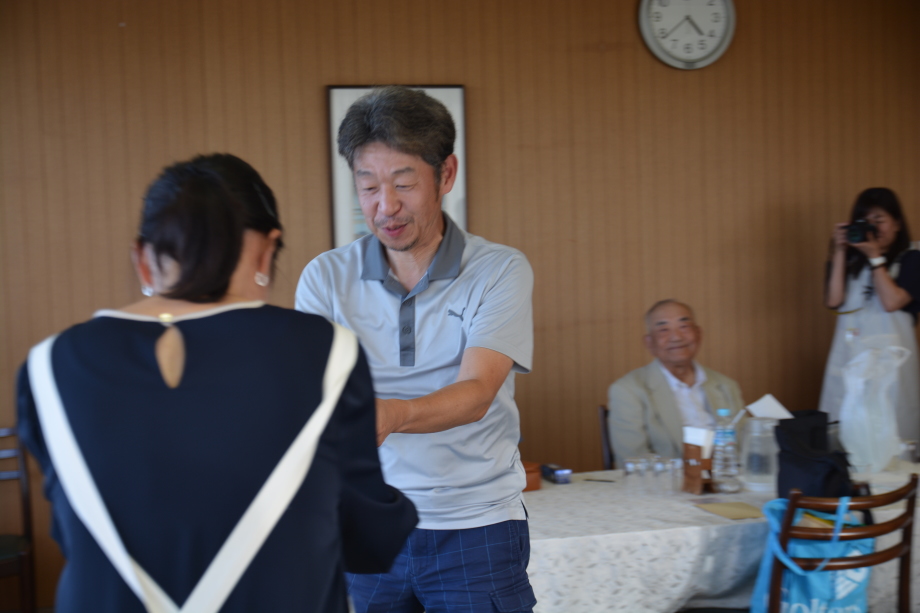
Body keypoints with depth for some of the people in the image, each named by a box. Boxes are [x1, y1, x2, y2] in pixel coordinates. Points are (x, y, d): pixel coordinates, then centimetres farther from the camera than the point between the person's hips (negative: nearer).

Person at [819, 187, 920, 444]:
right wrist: (839, 252, -1)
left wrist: (875, 257, -8)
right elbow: (833, 300, -1)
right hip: (848, 355, 3)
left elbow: (892, 302, -10)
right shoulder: (850, 258, 13)